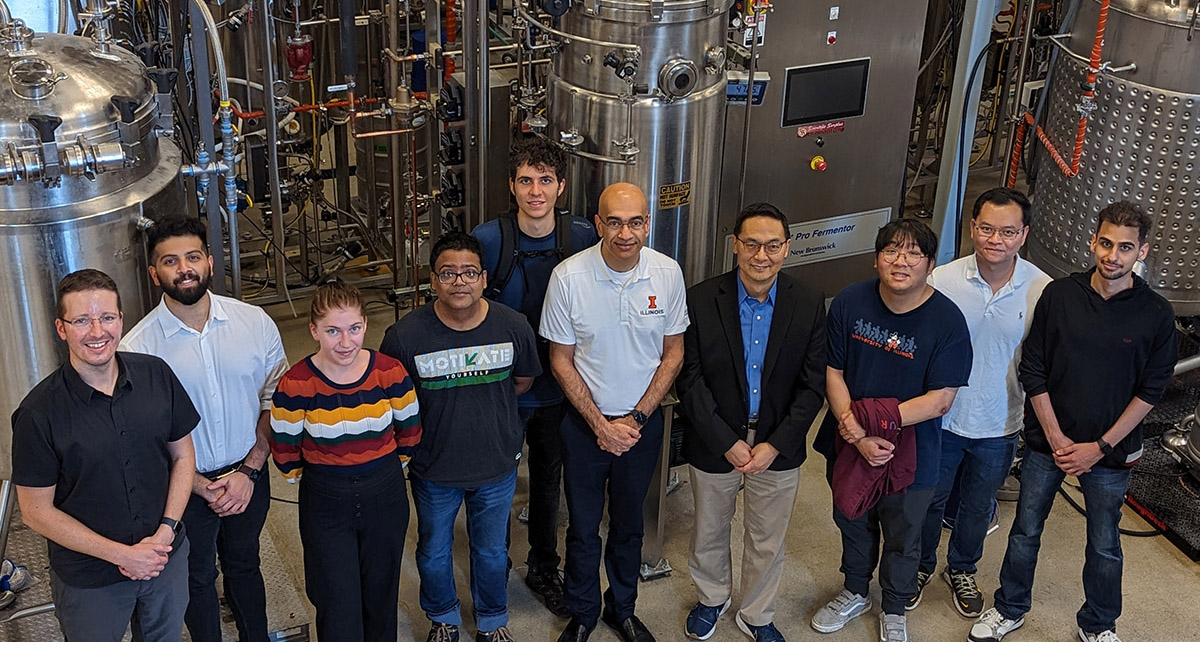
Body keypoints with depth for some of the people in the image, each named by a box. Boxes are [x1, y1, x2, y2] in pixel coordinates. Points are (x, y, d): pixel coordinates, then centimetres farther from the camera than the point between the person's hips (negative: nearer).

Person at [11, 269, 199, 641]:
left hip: (167, 558, 3)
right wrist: (122, 555, -17)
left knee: (165, 644, 25)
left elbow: (183, 456, 1)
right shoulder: (39, 413, -20)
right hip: (88, 579, -3)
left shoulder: (157, 375, -9)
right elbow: (36, 512, -14)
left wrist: (165, 532, -12)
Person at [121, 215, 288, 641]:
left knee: (244, 565, 24)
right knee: (197, 578, 19)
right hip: (185, 486, -2)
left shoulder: (254, 322, -11)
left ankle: (256, 646, 47)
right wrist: (203, 487, -15)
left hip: (248, 476, 2)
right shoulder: (138, 347, -17)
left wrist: (248, 470, -11)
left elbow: (274, 402, -3)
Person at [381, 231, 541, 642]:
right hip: (434, 469, -1)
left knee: (492, 550, 21)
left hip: (497, 466, 1)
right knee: (434, 552, 21)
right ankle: (443, 618, 50)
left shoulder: (513, 327, -15)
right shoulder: (405, 336, -22)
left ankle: (492, 619, 48)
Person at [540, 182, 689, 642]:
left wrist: (635, 419, -10)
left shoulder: (668, 273, -11)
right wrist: (600, 424, -13)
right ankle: (581, 613, 34)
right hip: (585, 422, -1)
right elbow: (561, 361, -9)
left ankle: (622, 608, 40)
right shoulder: (569, 277, -17)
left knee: (629, 523, 18)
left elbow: (673, 353, -3)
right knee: (583, 527, 12)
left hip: (643, 421, 2)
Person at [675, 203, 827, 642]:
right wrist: (728, 443, -16)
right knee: (709, 532, 20)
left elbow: (812, 387, -6)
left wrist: (774, 445, -14)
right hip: (714, 444, -1)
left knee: (767, 541, 17)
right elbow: (690, 381, -12)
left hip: (778, 449, 1)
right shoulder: (701, 301, -13)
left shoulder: (808, 306, -8)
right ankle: (712, 597, 48)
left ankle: (757, 615, 41)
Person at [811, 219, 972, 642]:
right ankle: (855, 593, 52)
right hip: (848, 448, 3)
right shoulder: (850, 302, -12)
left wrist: (871, 420, -26)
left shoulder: (947, 320, -20)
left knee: (902, 538, 19)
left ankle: (894, 609, 46)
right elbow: (833, 374, -10)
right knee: (853, 525, 25)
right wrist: (858, 436, -22)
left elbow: (940, 399, -21)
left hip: (910, 454, -2)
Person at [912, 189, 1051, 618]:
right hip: (942, 419, -1)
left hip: (999, 427, 1)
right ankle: (920, 566, 44)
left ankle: (962, 570, 48)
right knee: (928, 500, 18)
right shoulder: (942, 281, -16)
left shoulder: (1042, 290, -14)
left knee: (978, 507, 22)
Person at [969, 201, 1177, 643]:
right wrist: (1056, 438, -9)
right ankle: (1010, 609, 34)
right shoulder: (1059, 295, -9)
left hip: (1110, 450, 0)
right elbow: (1033, 372, -5)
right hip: (1047, 441, 1)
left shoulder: (1155, 315, -10)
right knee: (1026, 530, 14)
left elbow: (1150, 390, -5)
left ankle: (1098, 624, 37)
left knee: (1104, 545, 14)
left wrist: (1100, 447, -10)